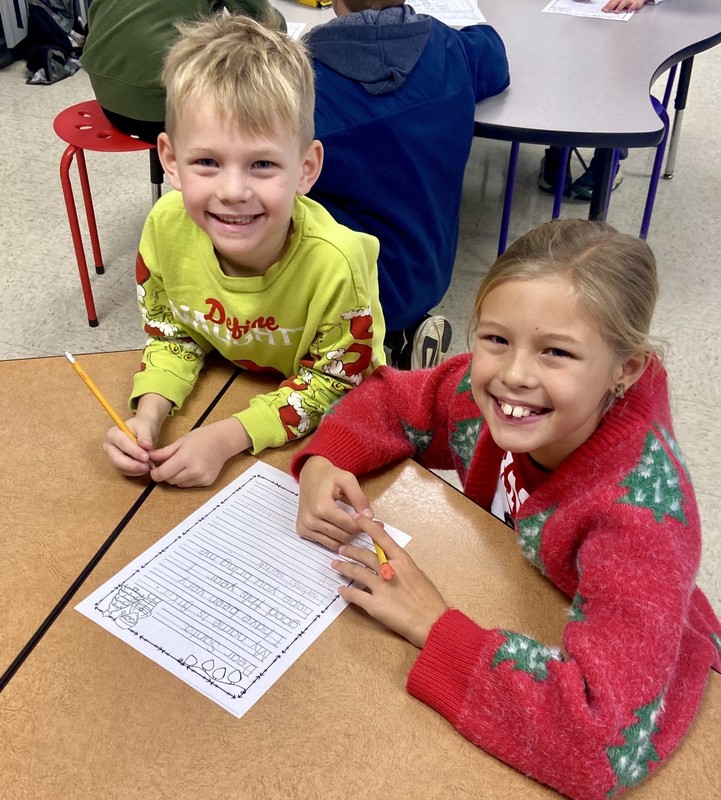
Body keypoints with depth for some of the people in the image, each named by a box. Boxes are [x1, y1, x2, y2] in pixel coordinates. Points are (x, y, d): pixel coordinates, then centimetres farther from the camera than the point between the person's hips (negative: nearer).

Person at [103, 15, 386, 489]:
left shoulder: (335, 262, -37)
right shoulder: (167, 226, -24)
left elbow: (334, 382, -20)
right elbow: (172, 332, -5)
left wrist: (227, 437, -30)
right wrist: (148, 415, -22)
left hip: (326, 420, -3)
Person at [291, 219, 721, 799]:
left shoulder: (641, 503, -36)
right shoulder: (493, 384, -21)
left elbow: (608, 742, -43)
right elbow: (393, 402, -2)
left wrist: (430, 625, -36)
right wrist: (321, 465, -22)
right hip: (512, 631, 5)